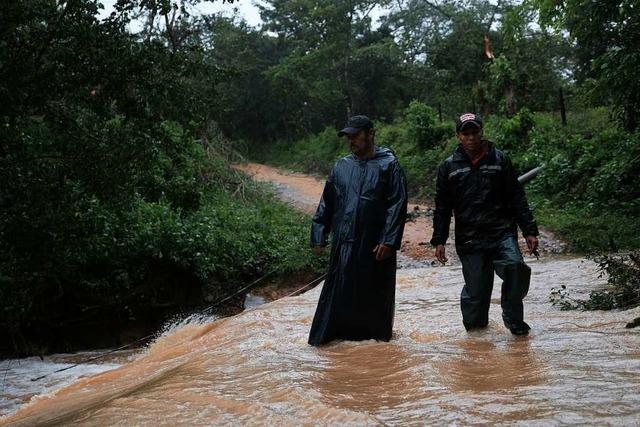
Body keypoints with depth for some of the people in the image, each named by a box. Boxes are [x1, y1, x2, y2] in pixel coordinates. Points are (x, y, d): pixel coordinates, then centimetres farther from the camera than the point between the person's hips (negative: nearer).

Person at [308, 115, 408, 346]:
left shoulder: (388, 165, -2)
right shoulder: (341, 167, 10)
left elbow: (398, 205, -7)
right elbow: (326, 204, 14)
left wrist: (389, 240, -14)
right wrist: (319, 235, 8)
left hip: (375, 244, -3)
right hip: (344, 242, 3)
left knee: (375, 292, 8)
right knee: (339, 290, 3)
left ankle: (375, 332, 24)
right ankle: (329, 332, 9)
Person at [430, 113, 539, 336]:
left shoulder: (500, 160, 7)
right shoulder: (449, 166, 8)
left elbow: (517, 198, 9)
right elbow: (442, 208, 12)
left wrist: (529, 231, 5)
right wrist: (439, 241, 6)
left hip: (502, 233, 0)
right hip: (469, 240, 1)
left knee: (516, 267, -24)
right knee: (475, 290, 1)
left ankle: (513, 317, -3)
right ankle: (475, 326, 24)